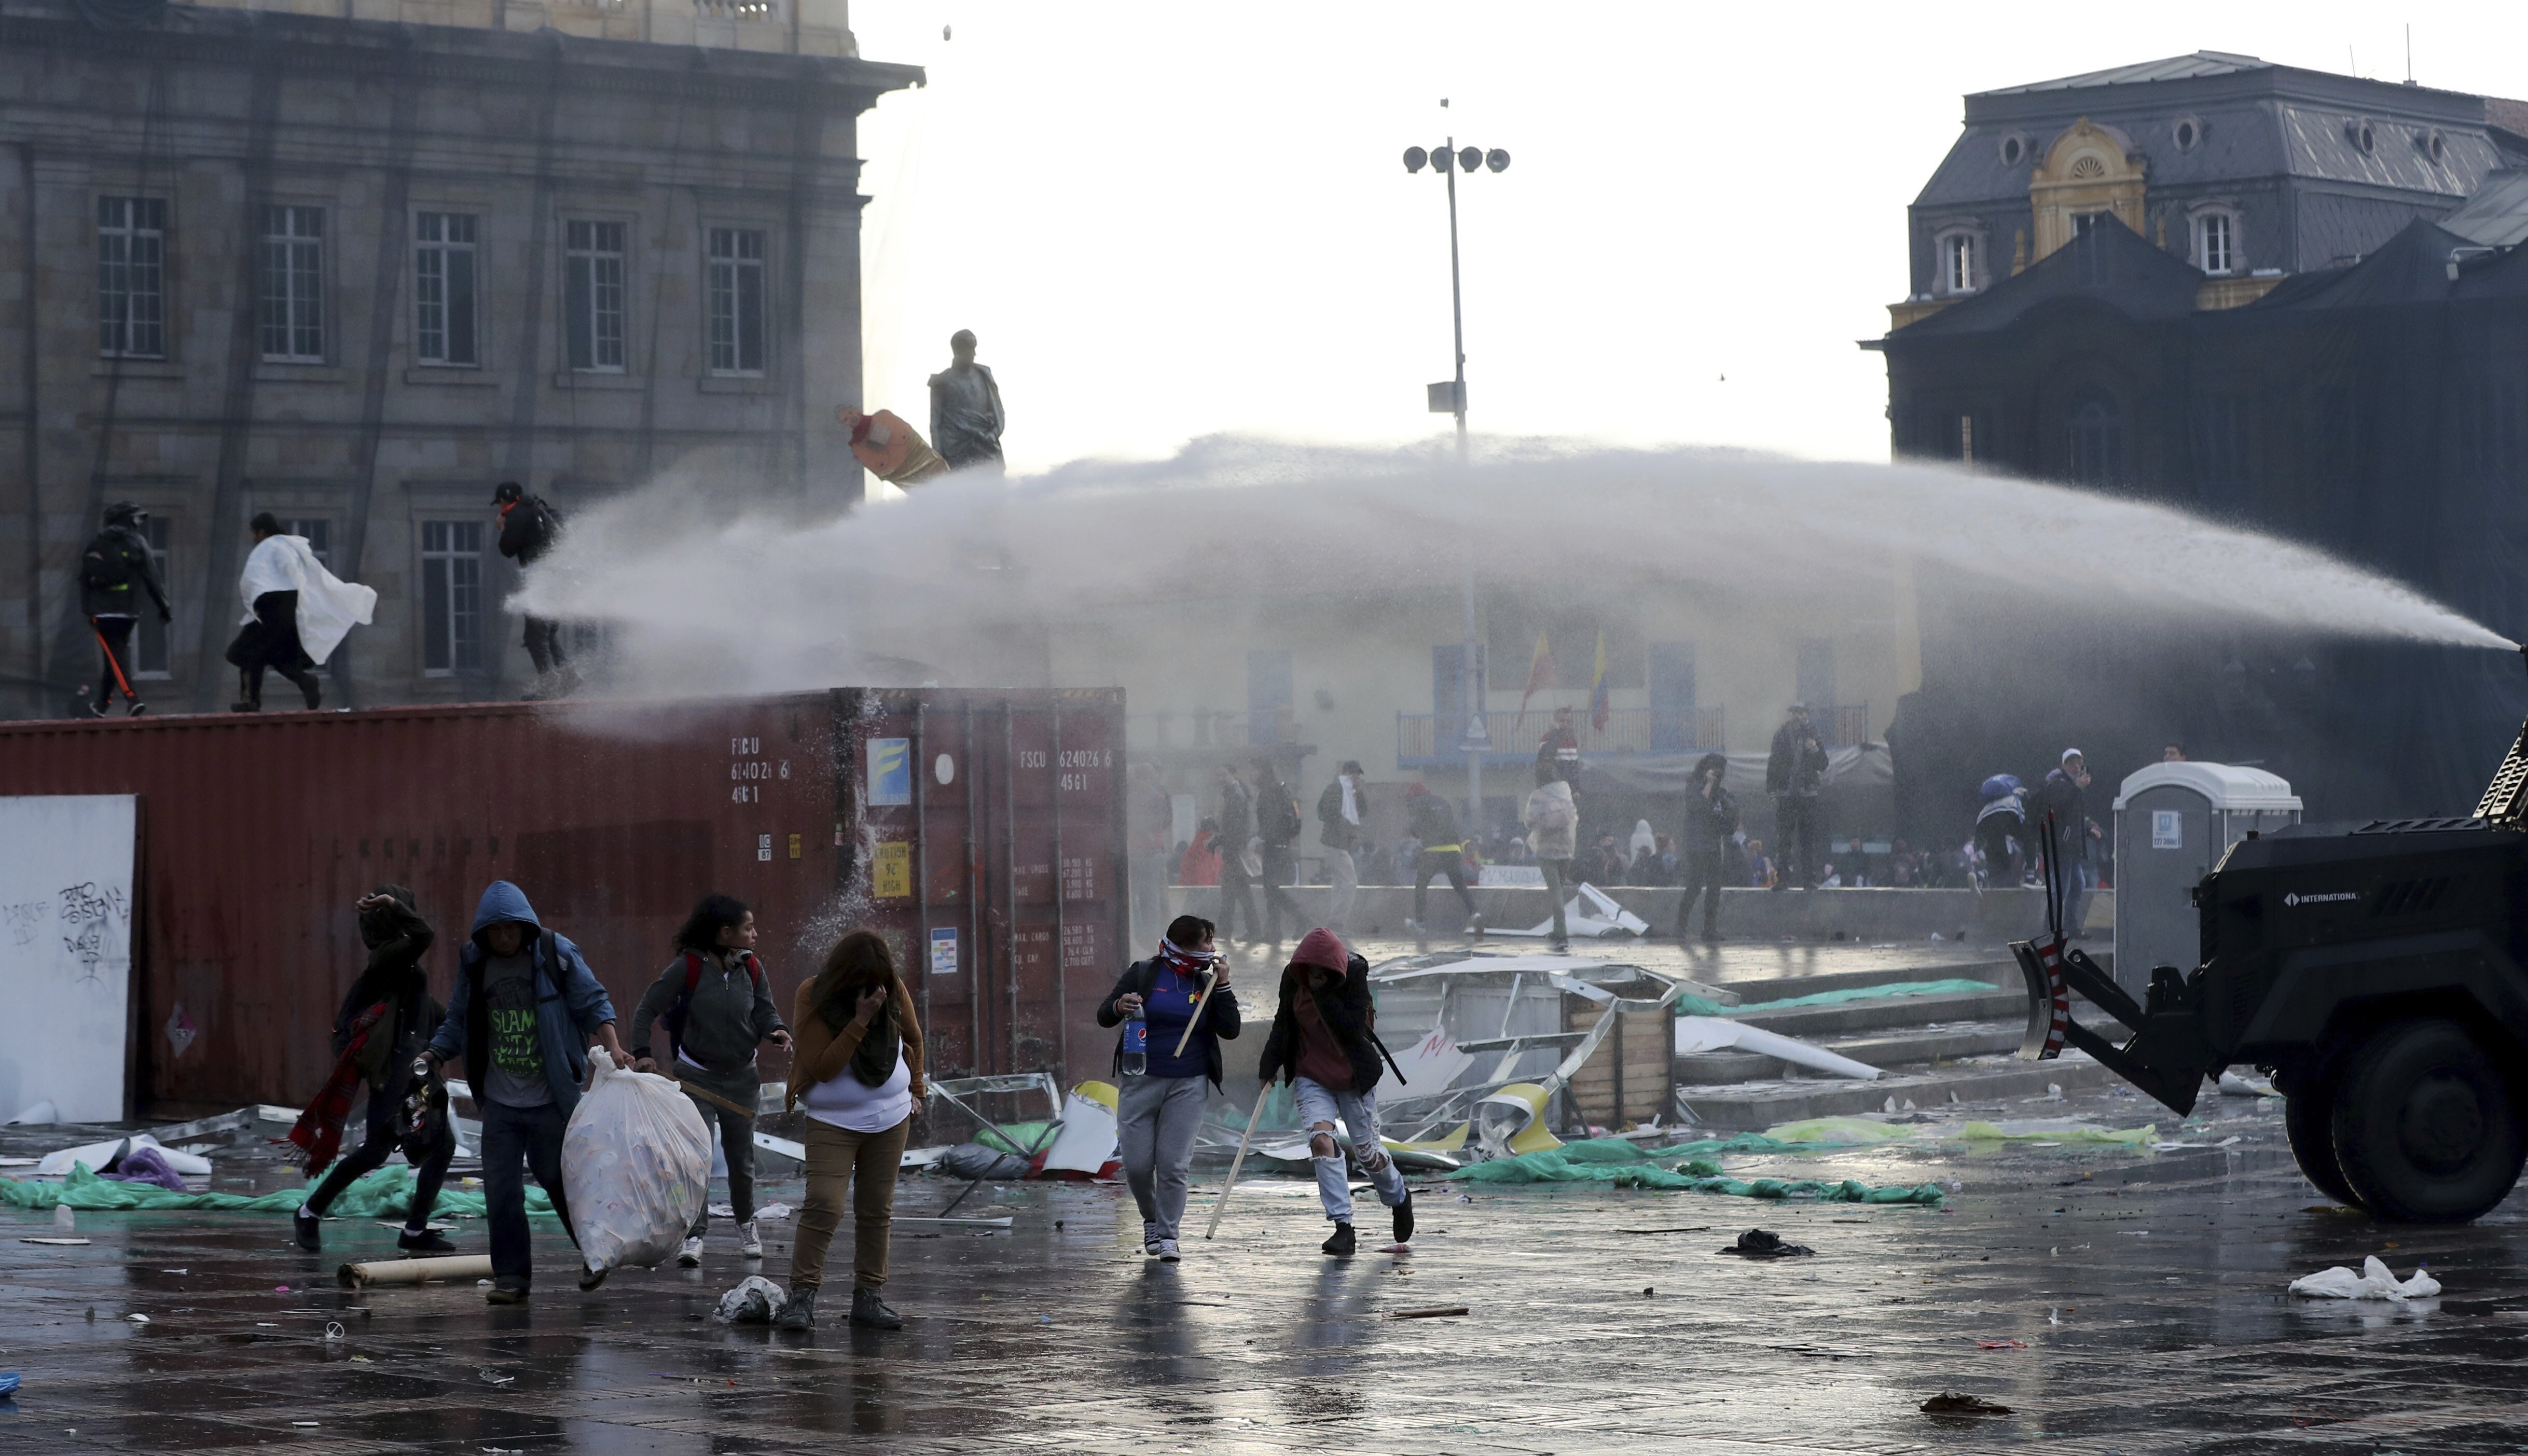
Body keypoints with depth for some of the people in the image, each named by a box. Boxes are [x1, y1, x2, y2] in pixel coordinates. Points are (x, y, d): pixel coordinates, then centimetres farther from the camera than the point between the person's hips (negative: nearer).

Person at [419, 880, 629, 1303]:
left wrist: (612, 1047, -18)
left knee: (561, 1180, 9)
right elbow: (459, 1022, 13)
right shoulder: (474, 963, 4)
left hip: (551, 1099, -3)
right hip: (499, 1102, 3)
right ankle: (511, 1276, 7)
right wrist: (434, 1055, -3)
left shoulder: (556, 954, -5)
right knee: (500, 1190, -3)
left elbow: (593, 1005, -3)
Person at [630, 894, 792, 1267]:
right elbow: (647, 1010, -10)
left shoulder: (751, 968, 0)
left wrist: (776, 1031, -21)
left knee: (741, 1158, 12)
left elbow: (765, 1011, 2)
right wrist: (642, 1053, -22)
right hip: (696, 1077, -4)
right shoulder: (688, 967, -14)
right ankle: (694, 1236, -11)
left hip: (741, 1077, 4)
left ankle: (746, 1225, 34)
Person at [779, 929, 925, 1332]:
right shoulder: (813, 996, -15)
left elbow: (913, 1037, 18)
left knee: (877, 1209, 6)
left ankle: (868, 1297, 12)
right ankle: (802, 1296, -13)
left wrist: (916, 1088, 20)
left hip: (891, 1118, 4)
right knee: (823, 1206, -16)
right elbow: (823, 1067, -21)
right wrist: (860, 1021, -26)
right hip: (833, 1121, -4)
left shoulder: (893, 989, -2)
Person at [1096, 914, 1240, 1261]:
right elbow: (1103, 1017, 2)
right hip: (1141, 1081, -1)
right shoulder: (1143, 973, -1)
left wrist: (1222, 985, -7)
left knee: (1174, 1164, -6)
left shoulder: (1206, 982, 7)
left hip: (1188, 1085, 1)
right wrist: (1119, 1007, -21)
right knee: (1137, 1163, -2)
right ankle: (1151, 1219, 24)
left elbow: (1230, 1031, -1)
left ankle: (1167, 1235, 4)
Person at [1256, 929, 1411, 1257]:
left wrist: (1323, 994, -30)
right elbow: (1283, 1022, 7)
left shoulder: (1355, 974, -18)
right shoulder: (1293, 978, -8)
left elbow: (1354, 1028, -27)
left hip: (1354, 1076, -2)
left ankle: (1398, 1196, 41)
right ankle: (1343, 1227, -16)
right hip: (1311, 1077, 2)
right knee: (1321, 1140, -18)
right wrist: (1270, 1063, 0)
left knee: (1367, 1152, 7)